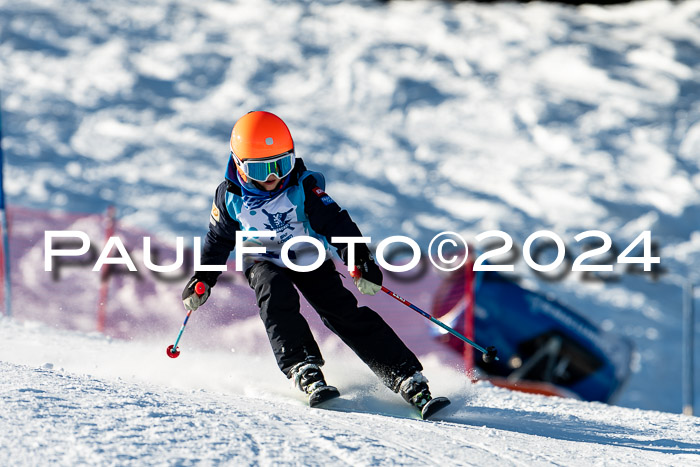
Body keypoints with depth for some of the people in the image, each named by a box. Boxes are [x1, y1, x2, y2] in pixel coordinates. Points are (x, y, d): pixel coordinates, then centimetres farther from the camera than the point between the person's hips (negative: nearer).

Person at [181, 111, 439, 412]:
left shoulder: (304, 187, -21)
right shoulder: (231, 197, -14)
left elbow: (335, 223, -24)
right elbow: (218, 239, 3)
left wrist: (360, 261, -35)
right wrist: (203, 278, 2)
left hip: (309, 257, -1)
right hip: (264, 262, 1)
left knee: (344, 313, -15)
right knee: (277, 297, -33)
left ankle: (408, 379, -17)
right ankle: (304, 371, -36)